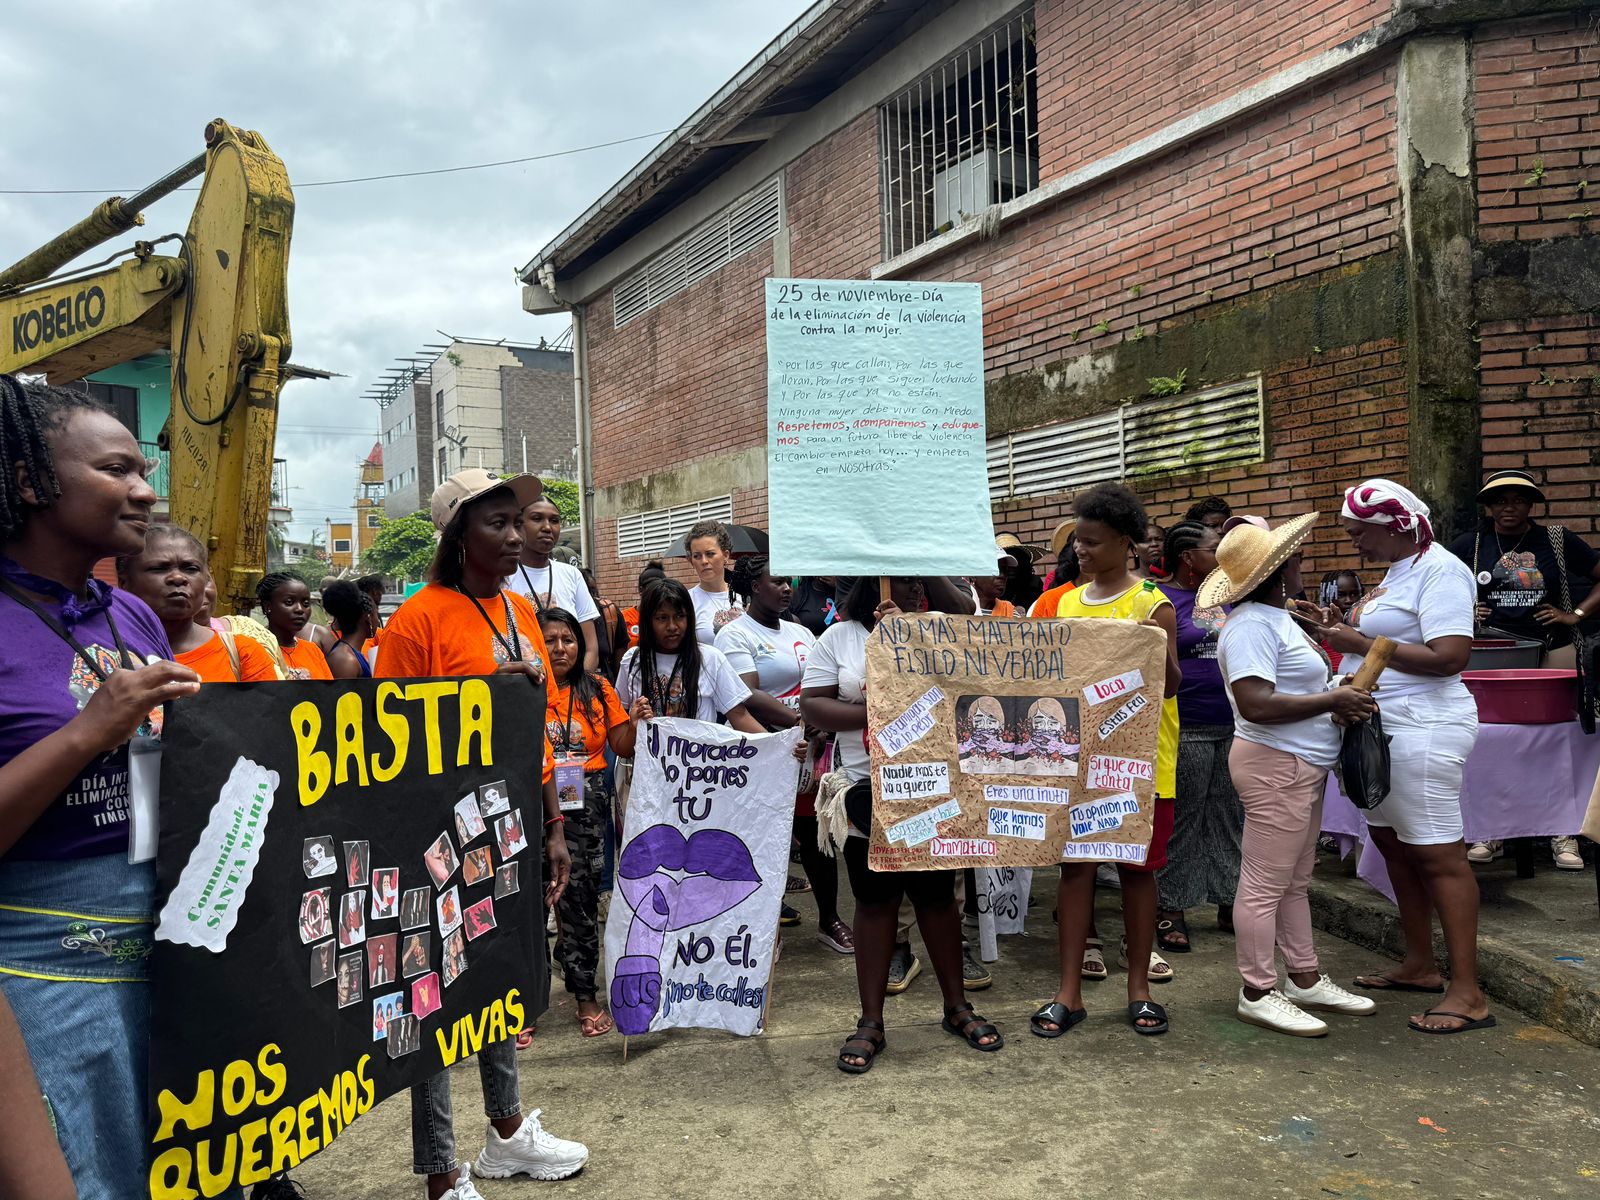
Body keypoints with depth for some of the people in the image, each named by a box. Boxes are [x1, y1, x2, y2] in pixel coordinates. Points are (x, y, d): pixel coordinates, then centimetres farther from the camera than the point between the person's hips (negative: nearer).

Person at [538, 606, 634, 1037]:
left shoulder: (597, 689, 9)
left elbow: (623, 746, 10)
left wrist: (637, 721, -8)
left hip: (586, 805, 2)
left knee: (581, 899, 7)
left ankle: (585, 995, 20)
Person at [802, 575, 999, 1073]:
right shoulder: (839, 637, 2)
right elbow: (812, 706, -4)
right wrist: (874, 712, -17)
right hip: (869, 794, -1)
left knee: (937, 896, 12)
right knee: (875, 901, 6)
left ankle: (956, 1007, 27)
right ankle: (871, 1021, 16)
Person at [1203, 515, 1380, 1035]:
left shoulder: (1277, 618, 17)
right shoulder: (1251, 626, -18)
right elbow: (1255, 703, -28)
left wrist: (1339, 699, 4)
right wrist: (1332, 700, -19)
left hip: (1302, 767, 11)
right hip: (1275, 764, -11)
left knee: (1294, 882, 18)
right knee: (1265, 884, -2)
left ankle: (1306, 980, 29)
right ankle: (1257, 993, 6)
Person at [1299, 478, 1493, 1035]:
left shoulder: (1440, 571, -13)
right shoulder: (1397, 571, 16)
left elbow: (1449, 657, -23)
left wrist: (1363, 644, -18)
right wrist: (1342, 627, 7)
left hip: (1421, 728, -10)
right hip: (1381, 725, 10)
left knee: (1438, 855, -6)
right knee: (1392, 843, 15)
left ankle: (1467, 993, 1)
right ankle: (1420, 966, 27)